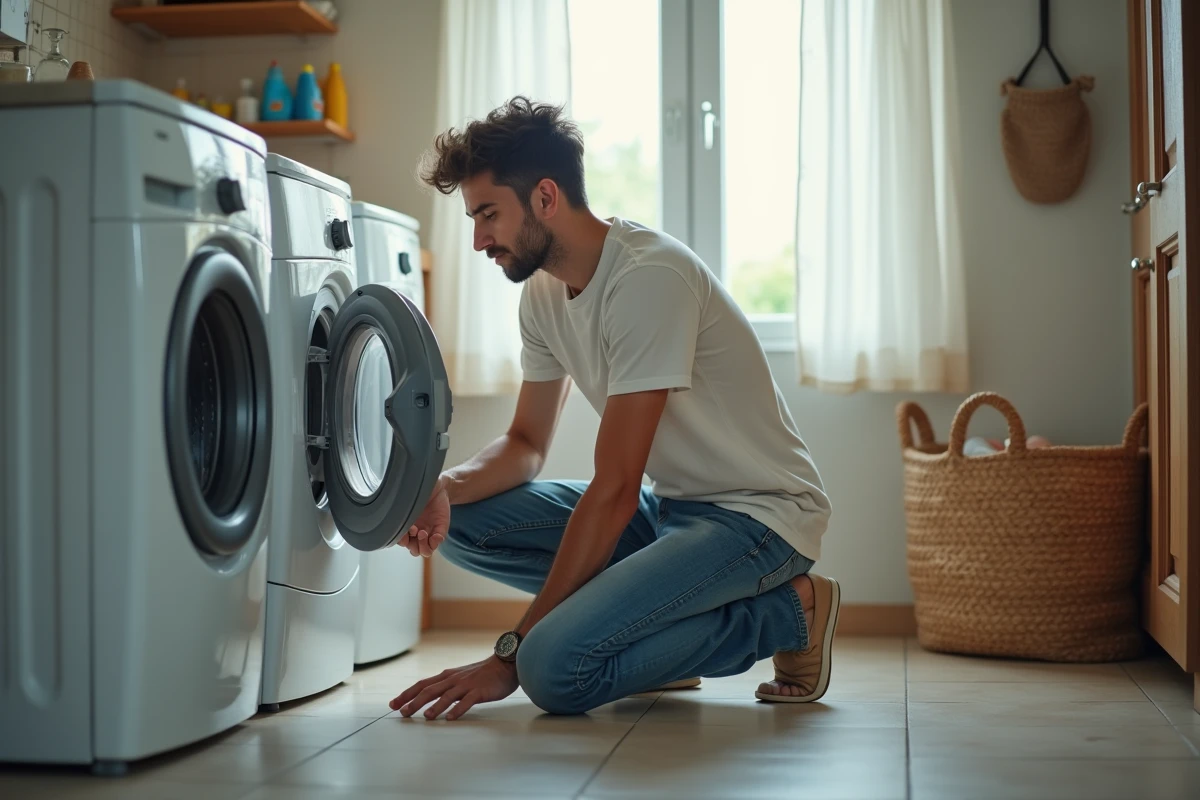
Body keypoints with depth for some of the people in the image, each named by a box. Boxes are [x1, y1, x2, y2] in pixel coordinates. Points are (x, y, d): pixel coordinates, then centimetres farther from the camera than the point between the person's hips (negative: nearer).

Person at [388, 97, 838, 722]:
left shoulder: (649, 277, -24)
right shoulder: (543, 291, 4)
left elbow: (614, 488, -25)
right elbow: (527, 443, 13)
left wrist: (510, 655, -23)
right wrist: (447, 488, -12)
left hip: (759, 514, -8)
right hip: (670, 507, 9)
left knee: (555, 669, -26)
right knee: (462, 523, -4)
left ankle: (789, 611, -6)